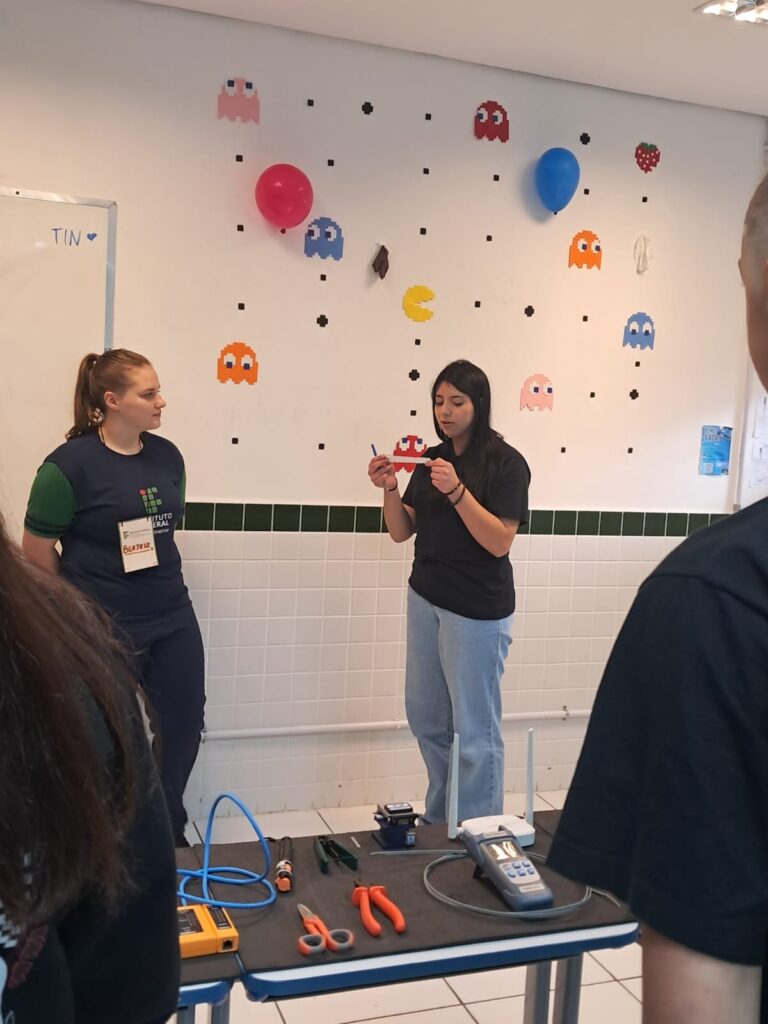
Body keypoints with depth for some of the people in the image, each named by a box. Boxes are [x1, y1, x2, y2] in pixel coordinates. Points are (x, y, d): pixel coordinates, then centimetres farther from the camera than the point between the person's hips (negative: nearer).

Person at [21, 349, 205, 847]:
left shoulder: (167, 456, 2)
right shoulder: (69, 464, -15)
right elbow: (37, 552, -8)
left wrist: (156, 588, 14)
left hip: (173, 620, 6)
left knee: (182, 731, 14)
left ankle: (166, 833, 37)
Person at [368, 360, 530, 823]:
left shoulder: (506, 463, -9)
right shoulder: (432, 458, 8)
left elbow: (500, 542, -17)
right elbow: (402, 532, 8)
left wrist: (457, 491, -27)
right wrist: (390, 489, -9)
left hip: (477, 610, -7)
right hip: (425, 599, 7)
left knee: (474, 729, -2)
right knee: (426, 718, 15)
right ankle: (439, 819, 32)